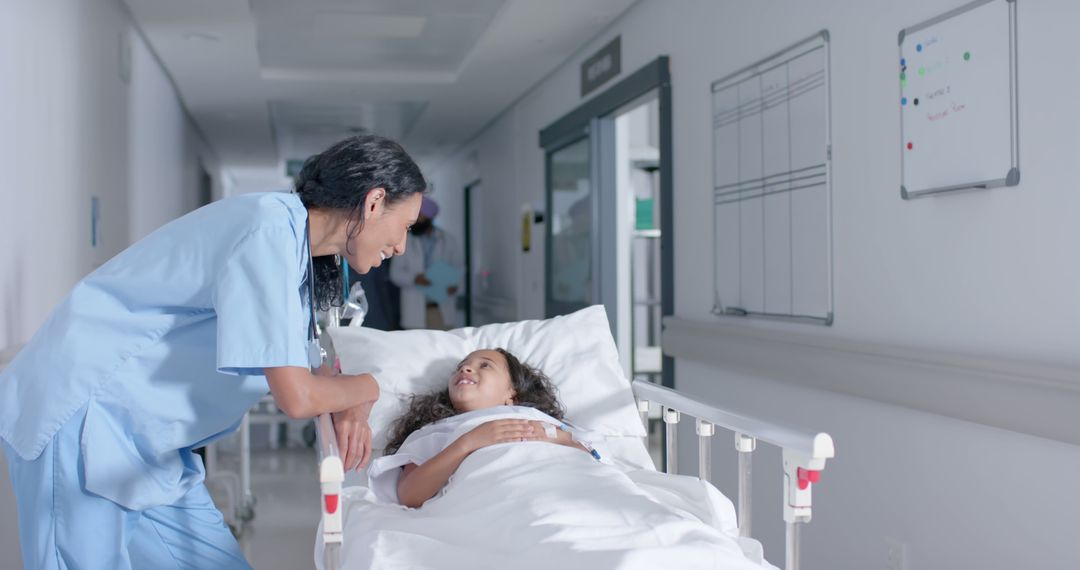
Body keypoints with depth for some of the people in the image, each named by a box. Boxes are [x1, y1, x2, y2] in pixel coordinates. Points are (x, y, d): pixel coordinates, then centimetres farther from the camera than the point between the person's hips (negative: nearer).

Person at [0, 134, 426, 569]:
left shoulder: (295, 241, 8)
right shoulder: (268, 232, -22)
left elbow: (301, 368, 19)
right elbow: (296, 397, -25)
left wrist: (346, 409, -2)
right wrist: (366, 389, -6)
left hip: (144, 432, 10)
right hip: (81, 406, -10)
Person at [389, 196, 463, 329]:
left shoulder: (448, 240, 10)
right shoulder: (405, 242, 6)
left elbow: (458, 267, 11)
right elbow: (395, 273, 4)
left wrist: (455, 283, -10)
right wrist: (414, 278, -15)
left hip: (443, 308, 1)